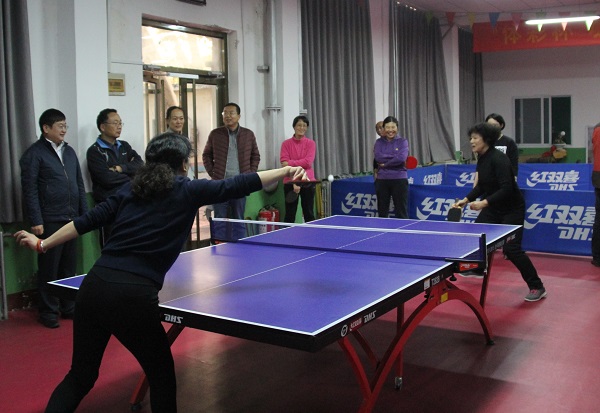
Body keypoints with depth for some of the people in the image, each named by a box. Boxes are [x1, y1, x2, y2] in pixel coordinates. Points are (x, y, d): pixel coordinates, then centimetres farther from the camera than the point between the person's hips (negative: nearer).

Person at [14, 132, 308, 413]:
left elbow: (89, 220, 13)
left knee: (81, 375, 20)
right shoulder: (188, 190, 4)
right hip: (133, 296, -5)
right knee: (161, 373, 18)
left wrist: (42, 244, 22)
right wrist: (286, 171, 12)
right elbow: (237, 186, 5)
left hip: (93, 286, 5)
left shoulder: (131, 189, 16)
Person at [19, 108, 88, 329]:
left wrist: (85, 213, 12)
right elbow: (30, 190, -10)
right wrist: (36, 221, -15)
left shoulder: (69, 151, 15)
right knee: (49, 268, 2)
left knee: (69, 266, 12)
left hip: (71, 219, 6)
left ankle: (68, 307, 24)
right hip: (49, 221, -6)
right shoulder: (34, 153, -5)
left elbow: (80, 185, 18)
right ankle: (48, 312, 13)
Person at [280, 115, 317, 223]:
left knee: (309, 214, 7)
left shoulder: (311, 143, 3)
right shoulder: (286, 144, 2)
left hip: (307, 182, 0)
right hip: (290, 182, 0)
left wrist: (290, 163, -12)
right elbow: (284, 164, -8)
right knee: (290, 215, 4)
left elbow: (308, 162, -10)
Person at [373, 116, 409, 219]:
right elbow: (378, 157, -10)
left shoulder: (402, 141, 2)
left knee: (401, 213, -1)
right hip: (382, 179, 3)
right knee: (382, 213, 10)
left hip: (399, 179, -3)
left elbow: (401, 158, -15)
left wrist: (385, 164, -10)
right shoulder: (379, 142, 8)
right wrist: (395, 156, -12)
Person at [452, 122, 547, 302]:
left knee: (511, 248, -12)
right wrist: (466, 199, 0)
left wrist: (484, 202, -36)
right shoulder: (481, 158, 1)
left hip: (511, 209, -9)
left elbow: (506, 189, -31)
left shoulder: (498, 159, -25)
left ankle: (537, 287, 0)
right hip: (493, 207, 9)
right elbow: (481, 185, 10)